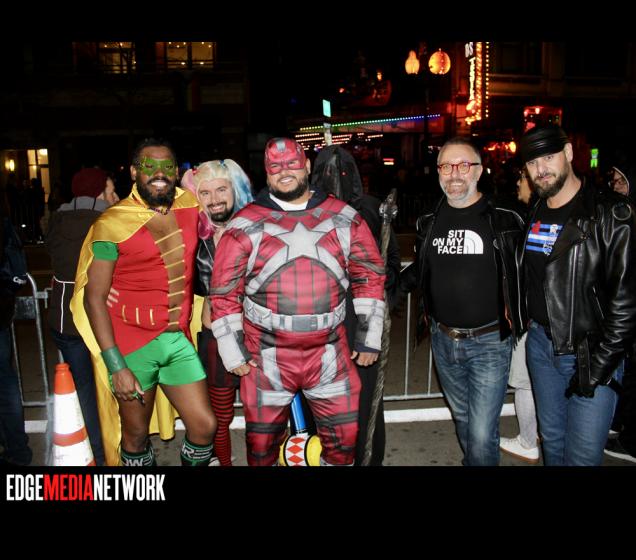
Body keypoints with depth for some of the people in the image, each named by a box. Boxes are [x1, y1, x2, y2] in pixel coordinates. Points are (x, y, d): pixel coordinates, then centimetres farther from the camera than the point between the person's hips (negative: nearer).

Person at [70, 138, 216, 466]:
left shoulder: (190, 206, 2)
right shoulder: (111, 223, -10)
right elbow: (94, 296, -10)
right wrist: (116, 366, -14)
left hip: (178, 340, 4)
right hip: (132, 343, -3)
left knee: (204, 427, 6)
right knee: (136, 436, 11)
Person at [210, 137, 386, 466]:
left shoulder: (345, 218, 3)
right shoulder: (245, 226, -3)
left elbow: (369, 276, 7)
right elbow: (224, 293, 0)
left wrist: (369, 338, 5)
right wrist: (233, 352, -2)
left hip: (331, 356, 1)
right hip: (266, 360, -1)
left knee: (344, 439, 11)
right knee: (262, 443, 14)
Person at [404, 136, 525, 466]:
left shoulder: (505, 221, -7)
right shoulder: (429, 223, 5)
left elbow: (526, 275, -1)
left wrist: (519, 322, -9)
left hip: (490, 342, -4)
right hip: (443, 340, 4)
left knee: (482, 434, -4)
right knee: (462, 419, 22)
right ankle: (471, 460, 45)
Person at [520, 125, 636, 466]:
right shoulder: (532, 215, 6)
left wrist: (598, 368, -17)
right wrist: (523, 323, 10)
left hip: (590, 353, -5)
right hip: (540, 342, 6)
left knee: (582, 456, 1)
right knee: (551, 438, 20)